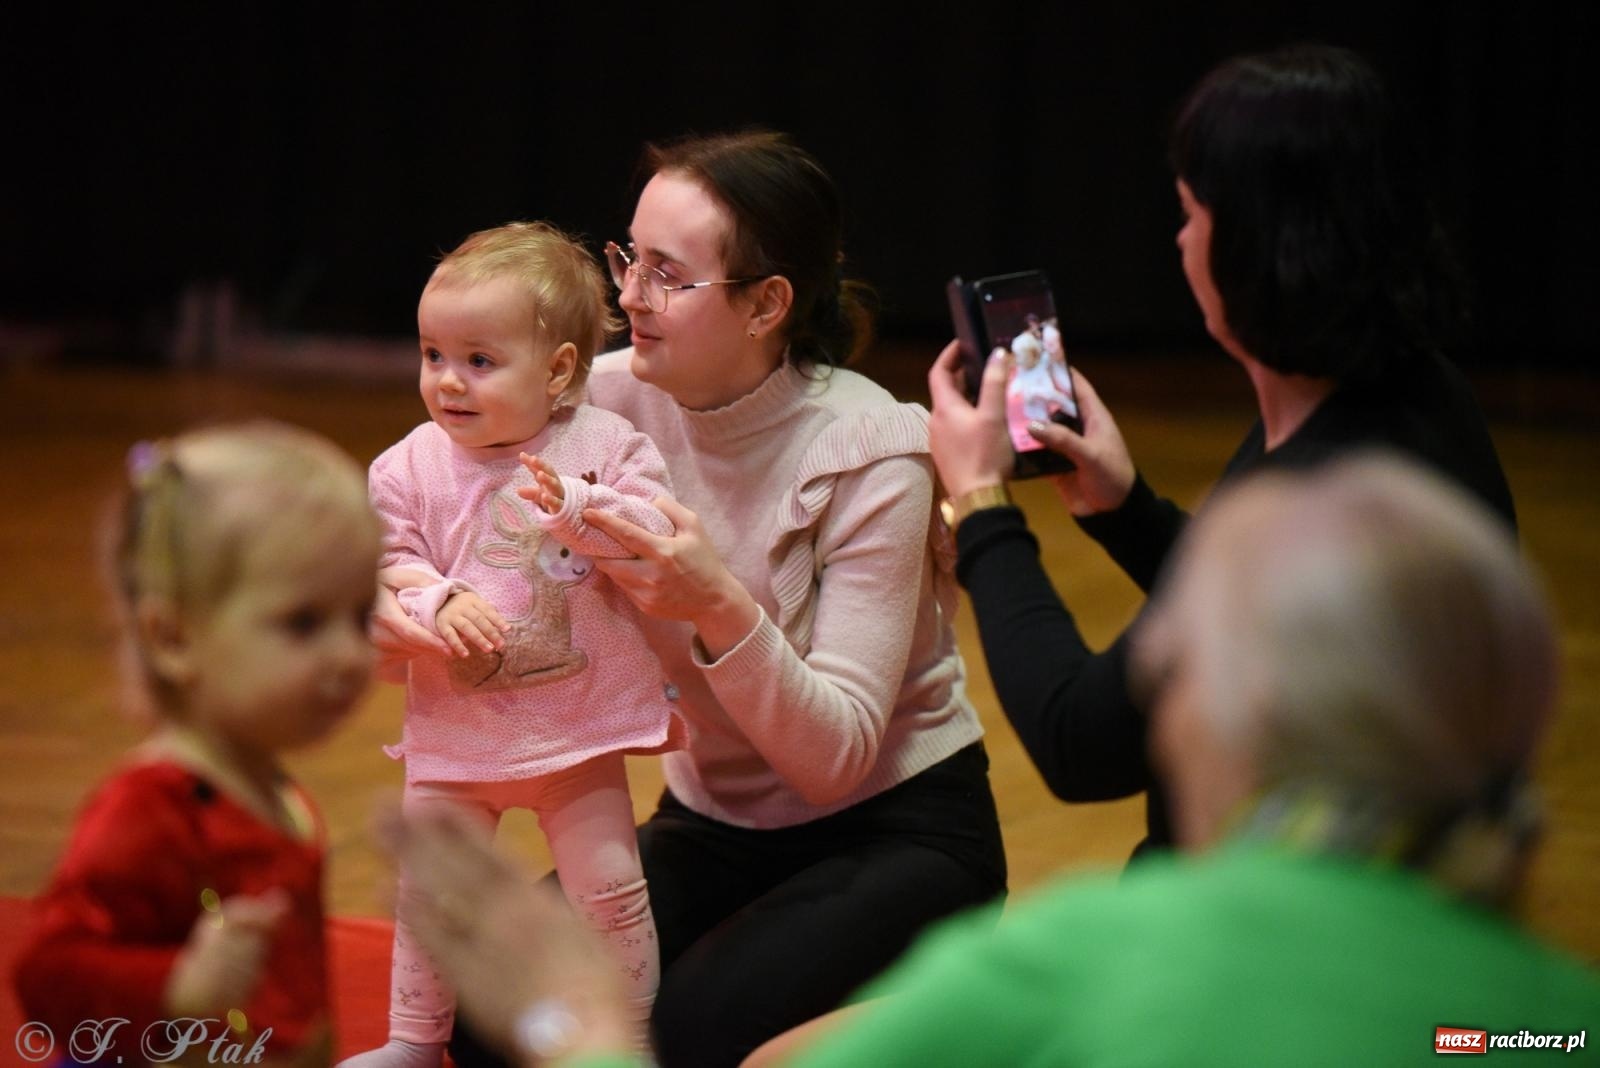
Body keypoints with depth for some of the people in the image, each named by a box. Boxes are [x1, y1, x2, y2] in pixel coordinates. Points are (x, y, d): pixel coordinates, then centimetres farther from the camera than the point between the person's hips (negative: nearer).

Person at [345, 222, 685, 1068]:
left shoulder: (606, 446, -9)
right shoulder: (410, 467, -6)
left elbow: (657, 536, -19)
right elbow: (385, 561, -6)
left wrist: (575, 508, -33)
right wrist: (437, 604, -25)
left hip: (581, 726, -2)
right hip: (454, 729, 2)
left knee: (608, 887, 3)